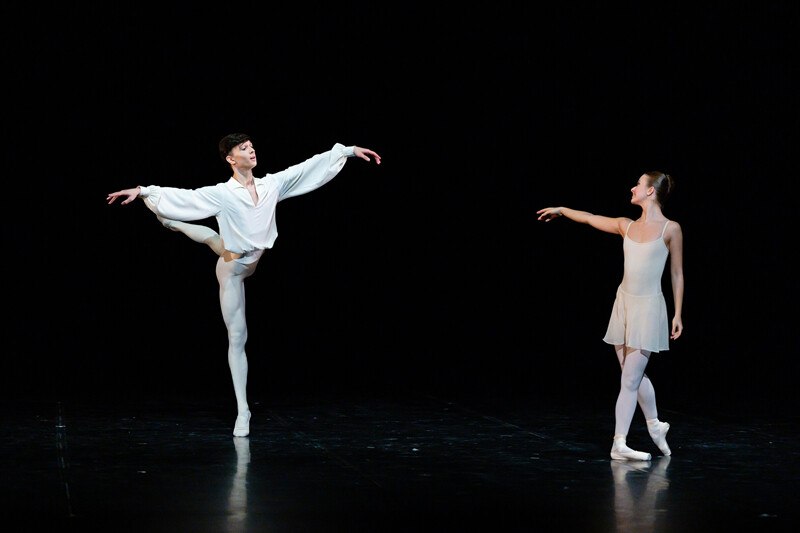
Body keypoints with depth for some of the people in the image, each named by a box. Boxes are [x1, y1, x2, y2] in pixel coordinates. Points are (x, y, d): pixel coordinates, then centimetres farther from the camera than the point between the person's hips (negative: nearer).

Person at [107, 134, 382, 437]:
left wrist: (349, 150, -6)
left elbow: (310, 167, -6)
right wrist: (142, 192, -33)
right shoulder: (221, 194, -19)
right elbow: (181, 196, -23)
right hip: (232, 269, -3)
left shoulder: (272, 184, -8)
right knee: (237, 339, 1)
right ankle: (242, 412, 7)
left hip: (256, 262, 4)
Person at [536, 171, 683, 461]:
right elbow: (590, 218, 21)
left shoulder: (670, 229, -6)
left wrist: (678, 313, -2)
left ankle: (619, 443, -4)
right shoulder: (627, 226, 7)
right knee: (635, 375, 13)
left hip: (649, 308, -5)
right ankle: (655, 425, 32)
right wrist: (561, 210, 30)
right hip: (624, 304, 5)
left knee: (629, 380, -7)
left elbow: (677, 273, -2)